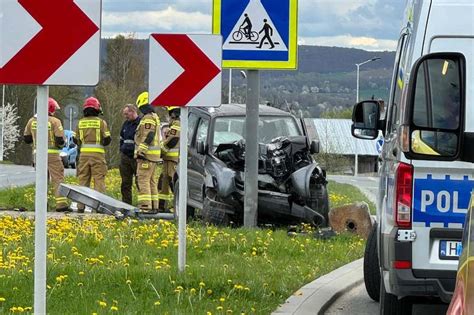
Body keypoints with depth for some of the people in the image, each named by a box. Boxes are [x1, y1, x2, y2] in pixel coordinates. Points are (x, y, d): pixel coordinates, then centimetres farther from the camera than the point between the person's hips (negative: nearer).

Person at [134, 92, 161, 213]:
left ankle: (146, 206, -17)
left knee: (143, 180, -12)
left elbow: (148, 136, -21)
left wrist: (140, 151, -22)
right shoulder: (155, 117, 20)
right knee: (152, 181, 12)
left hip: (146, 154, -10)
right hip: (154, 156, 10)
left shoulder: (148, 118, -12)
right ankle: (154, 206, 13)